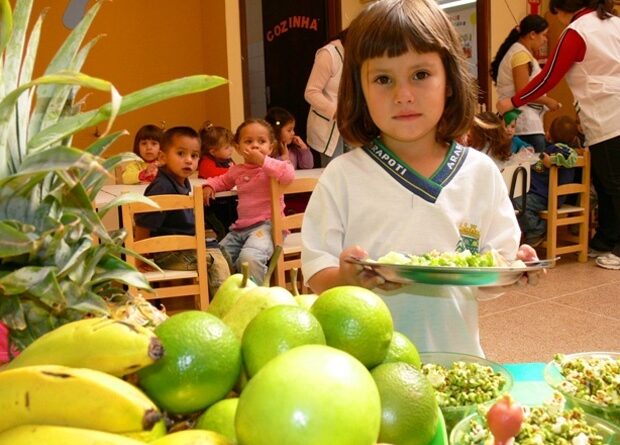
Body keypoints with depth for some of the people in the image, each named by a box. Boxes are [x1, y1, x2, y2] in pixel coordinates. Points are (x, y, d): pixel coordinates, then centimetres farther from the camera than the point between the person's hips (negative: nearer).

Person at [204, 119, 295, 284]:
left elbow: (289, 174, -26)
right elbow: (222, 180, 37)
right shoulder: (236, 171, 16)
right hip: (240, 228, 7)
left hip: (265, 225, -7)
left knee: (249, 257, -34)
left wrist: (263, 161, -22)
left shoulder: (272, 167, -4)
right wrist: (210, 185, 16)